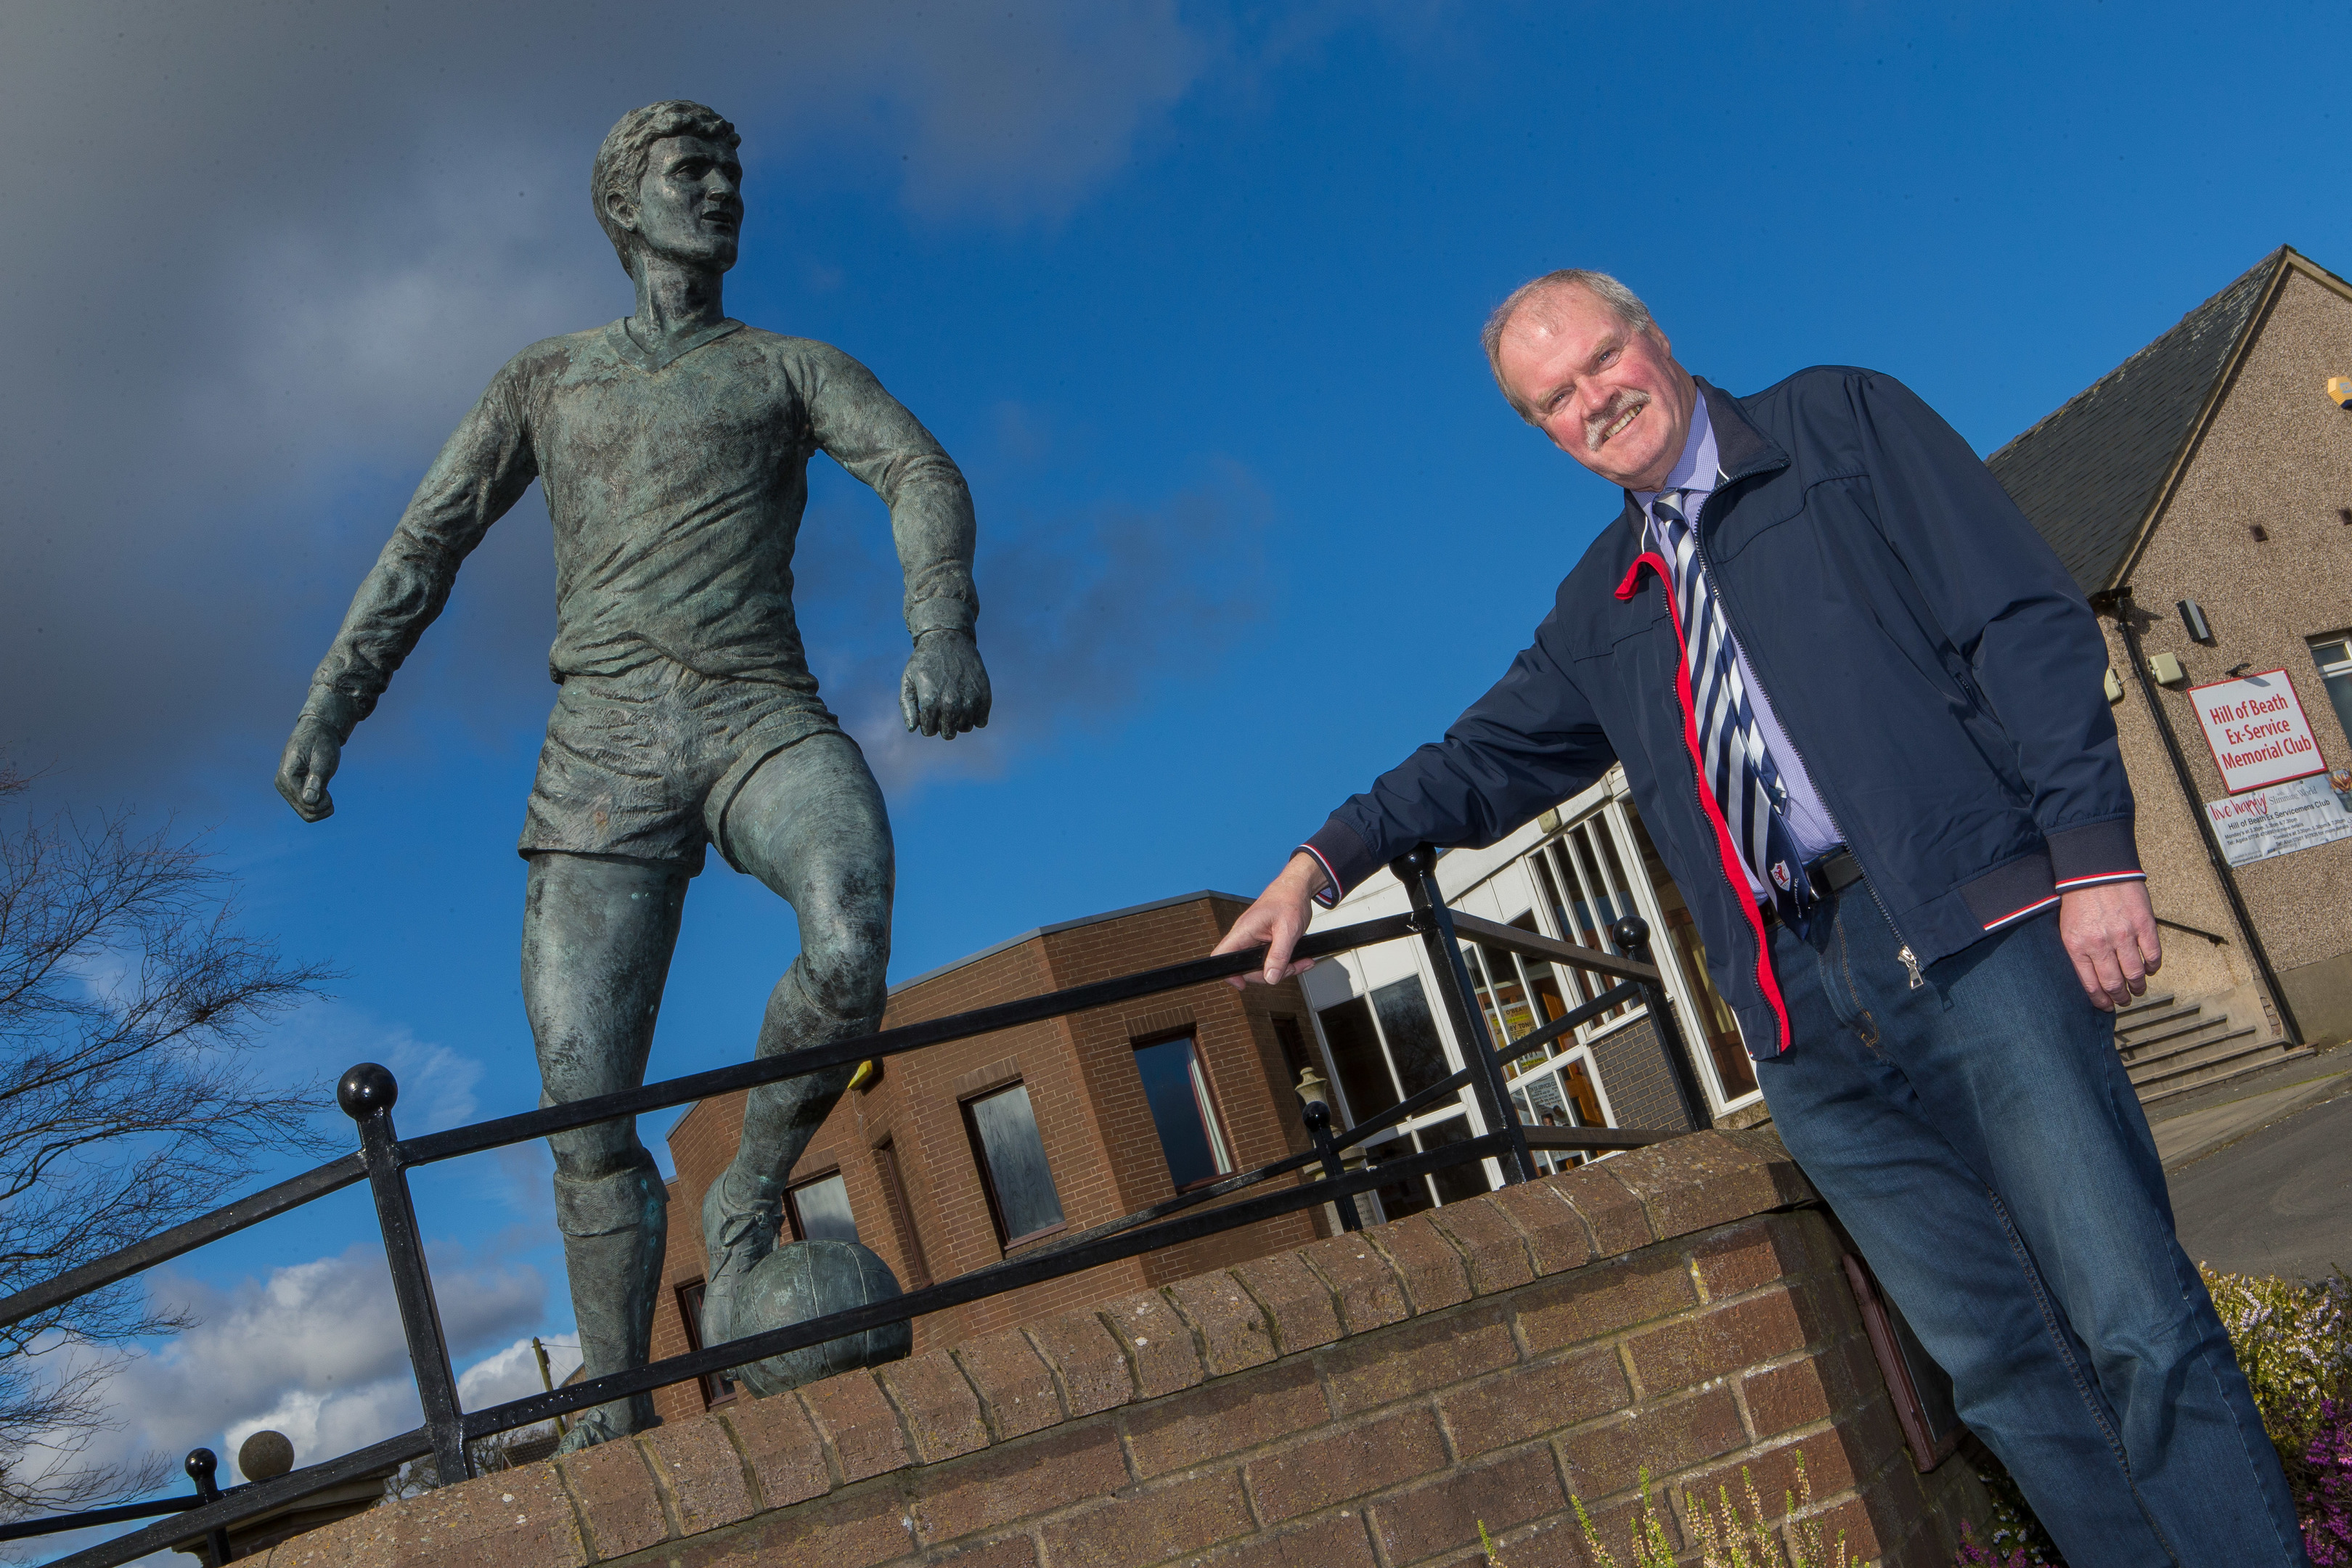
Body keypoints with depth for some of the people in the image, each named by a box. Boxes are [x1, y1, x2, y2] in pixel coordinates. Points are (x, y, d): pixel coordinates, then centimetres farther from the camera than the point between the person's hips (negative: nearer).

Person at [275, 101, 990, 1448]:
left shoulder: (797, 368, 17)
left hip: (766, 721, -1)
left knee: (850, 946, -34)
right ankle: (617, 1412, 5)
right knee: (587, 1110, -6)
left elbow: (925, 477, 0)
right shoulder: (548, 381, 22)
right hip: (607, 751, 1)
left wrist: (946, 627, -21)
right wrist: (328, 709, 8)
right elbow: (426, 546, 19)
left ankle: (750, 1203, -10)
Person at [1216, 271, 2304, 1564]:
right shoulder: (1600, 607, 22)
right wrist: (1328, 859, 13)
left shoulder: (1840, 423, 8)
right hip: (1808, 1019, 4)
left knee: (2135, 1329, -7)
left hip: (1973, 933, -4)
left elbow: (2025, 620, -1)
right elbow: (1489, 758, 29)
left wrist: (2094, 851, -11)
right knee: (1996, 1363, 4)